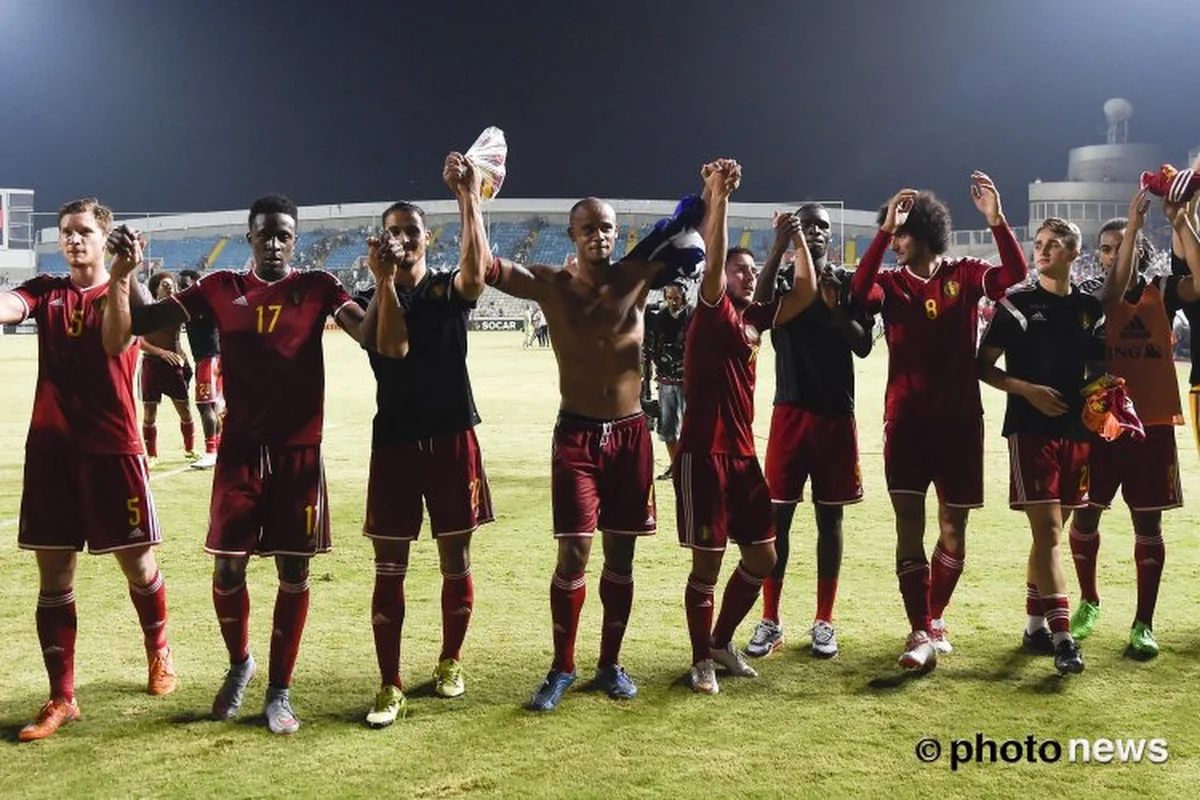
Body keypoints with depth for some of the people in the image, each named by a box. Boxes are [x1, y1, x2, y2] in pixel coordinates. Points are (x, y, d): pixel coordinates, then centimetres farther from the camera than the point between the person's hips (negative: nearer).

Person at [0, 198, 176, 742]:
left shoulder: (128, 294, 0)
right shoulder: (44, 291, 8)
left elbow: (113, 342, -21)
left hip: (112, 450, -2)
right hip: (50, 450, 3)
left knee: (137, 565, 6)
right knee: (53, 577, 3)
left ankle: (159, 652, 34)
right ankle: (61, 699, 11)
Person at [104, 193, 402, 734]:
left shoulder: (318, 288, 0)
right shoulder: (220, 289, 3)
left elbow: (380, 340, -12)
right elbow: (127, 327, 1)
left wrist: (384, 281, -26)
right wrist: (121, 275, -17)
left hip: (299, 452, -1)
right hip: (239, 451, 1)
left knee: (294, 571, 3)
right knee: (227, 568, 2)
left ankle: (279, 691, 16)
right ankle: (239, 663, 30)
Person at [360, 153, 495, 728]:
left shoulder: (449, 289, 1)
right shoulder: (371, 300, 5)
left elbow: (478, 269, -23)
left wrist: (468, 197, -28)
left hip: (451, 437, 0)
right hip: (394, 442, 1)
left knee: (456, 561, 7)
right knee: (389, 569, -1)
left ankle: (450, 663, 25)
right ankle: (391, 687, 5)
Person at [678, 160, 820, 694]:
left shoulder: (756, 317, 13)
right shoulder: (712, 313, -5)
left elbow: (806, 291, 13)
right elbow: (712, 260, -22)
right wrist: (718, 196, -30)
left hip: (742, 453, 7)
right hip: (704, 453, -7)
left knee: (761, 557, 10)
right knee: (707, 562, -2)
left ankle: (721, 643, 27)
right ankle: (702, 661, 13)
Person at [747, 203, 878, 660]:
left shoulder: (847, 284, 6)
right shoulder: (782, 281, 4)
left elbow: (864, 346, -2)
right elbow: (759, 302, -21)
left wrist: (834, 308, -16)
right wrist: (778, 247, -29)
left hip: (836, 413, 1)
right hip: (791, 411, -1)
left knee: (830, 517, 6)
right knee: (777, 515, -1)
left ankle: (824, 622, 14)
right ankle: (770, 622, 7)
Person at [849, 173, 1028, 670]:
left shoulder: (963, 276, 3)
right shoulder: (892, 284, 2)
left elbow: (1015, 274, -14)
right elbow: (858, 290, -19)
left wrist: (995, 218, -25)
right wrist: (884, 229, -24)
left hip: (959, 419, 1)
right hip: (906, 420, -1)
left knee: (954, 529, 9)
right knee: (909, 526, -7)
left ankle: (934, 618, 27)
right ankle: (920, 634, -4)